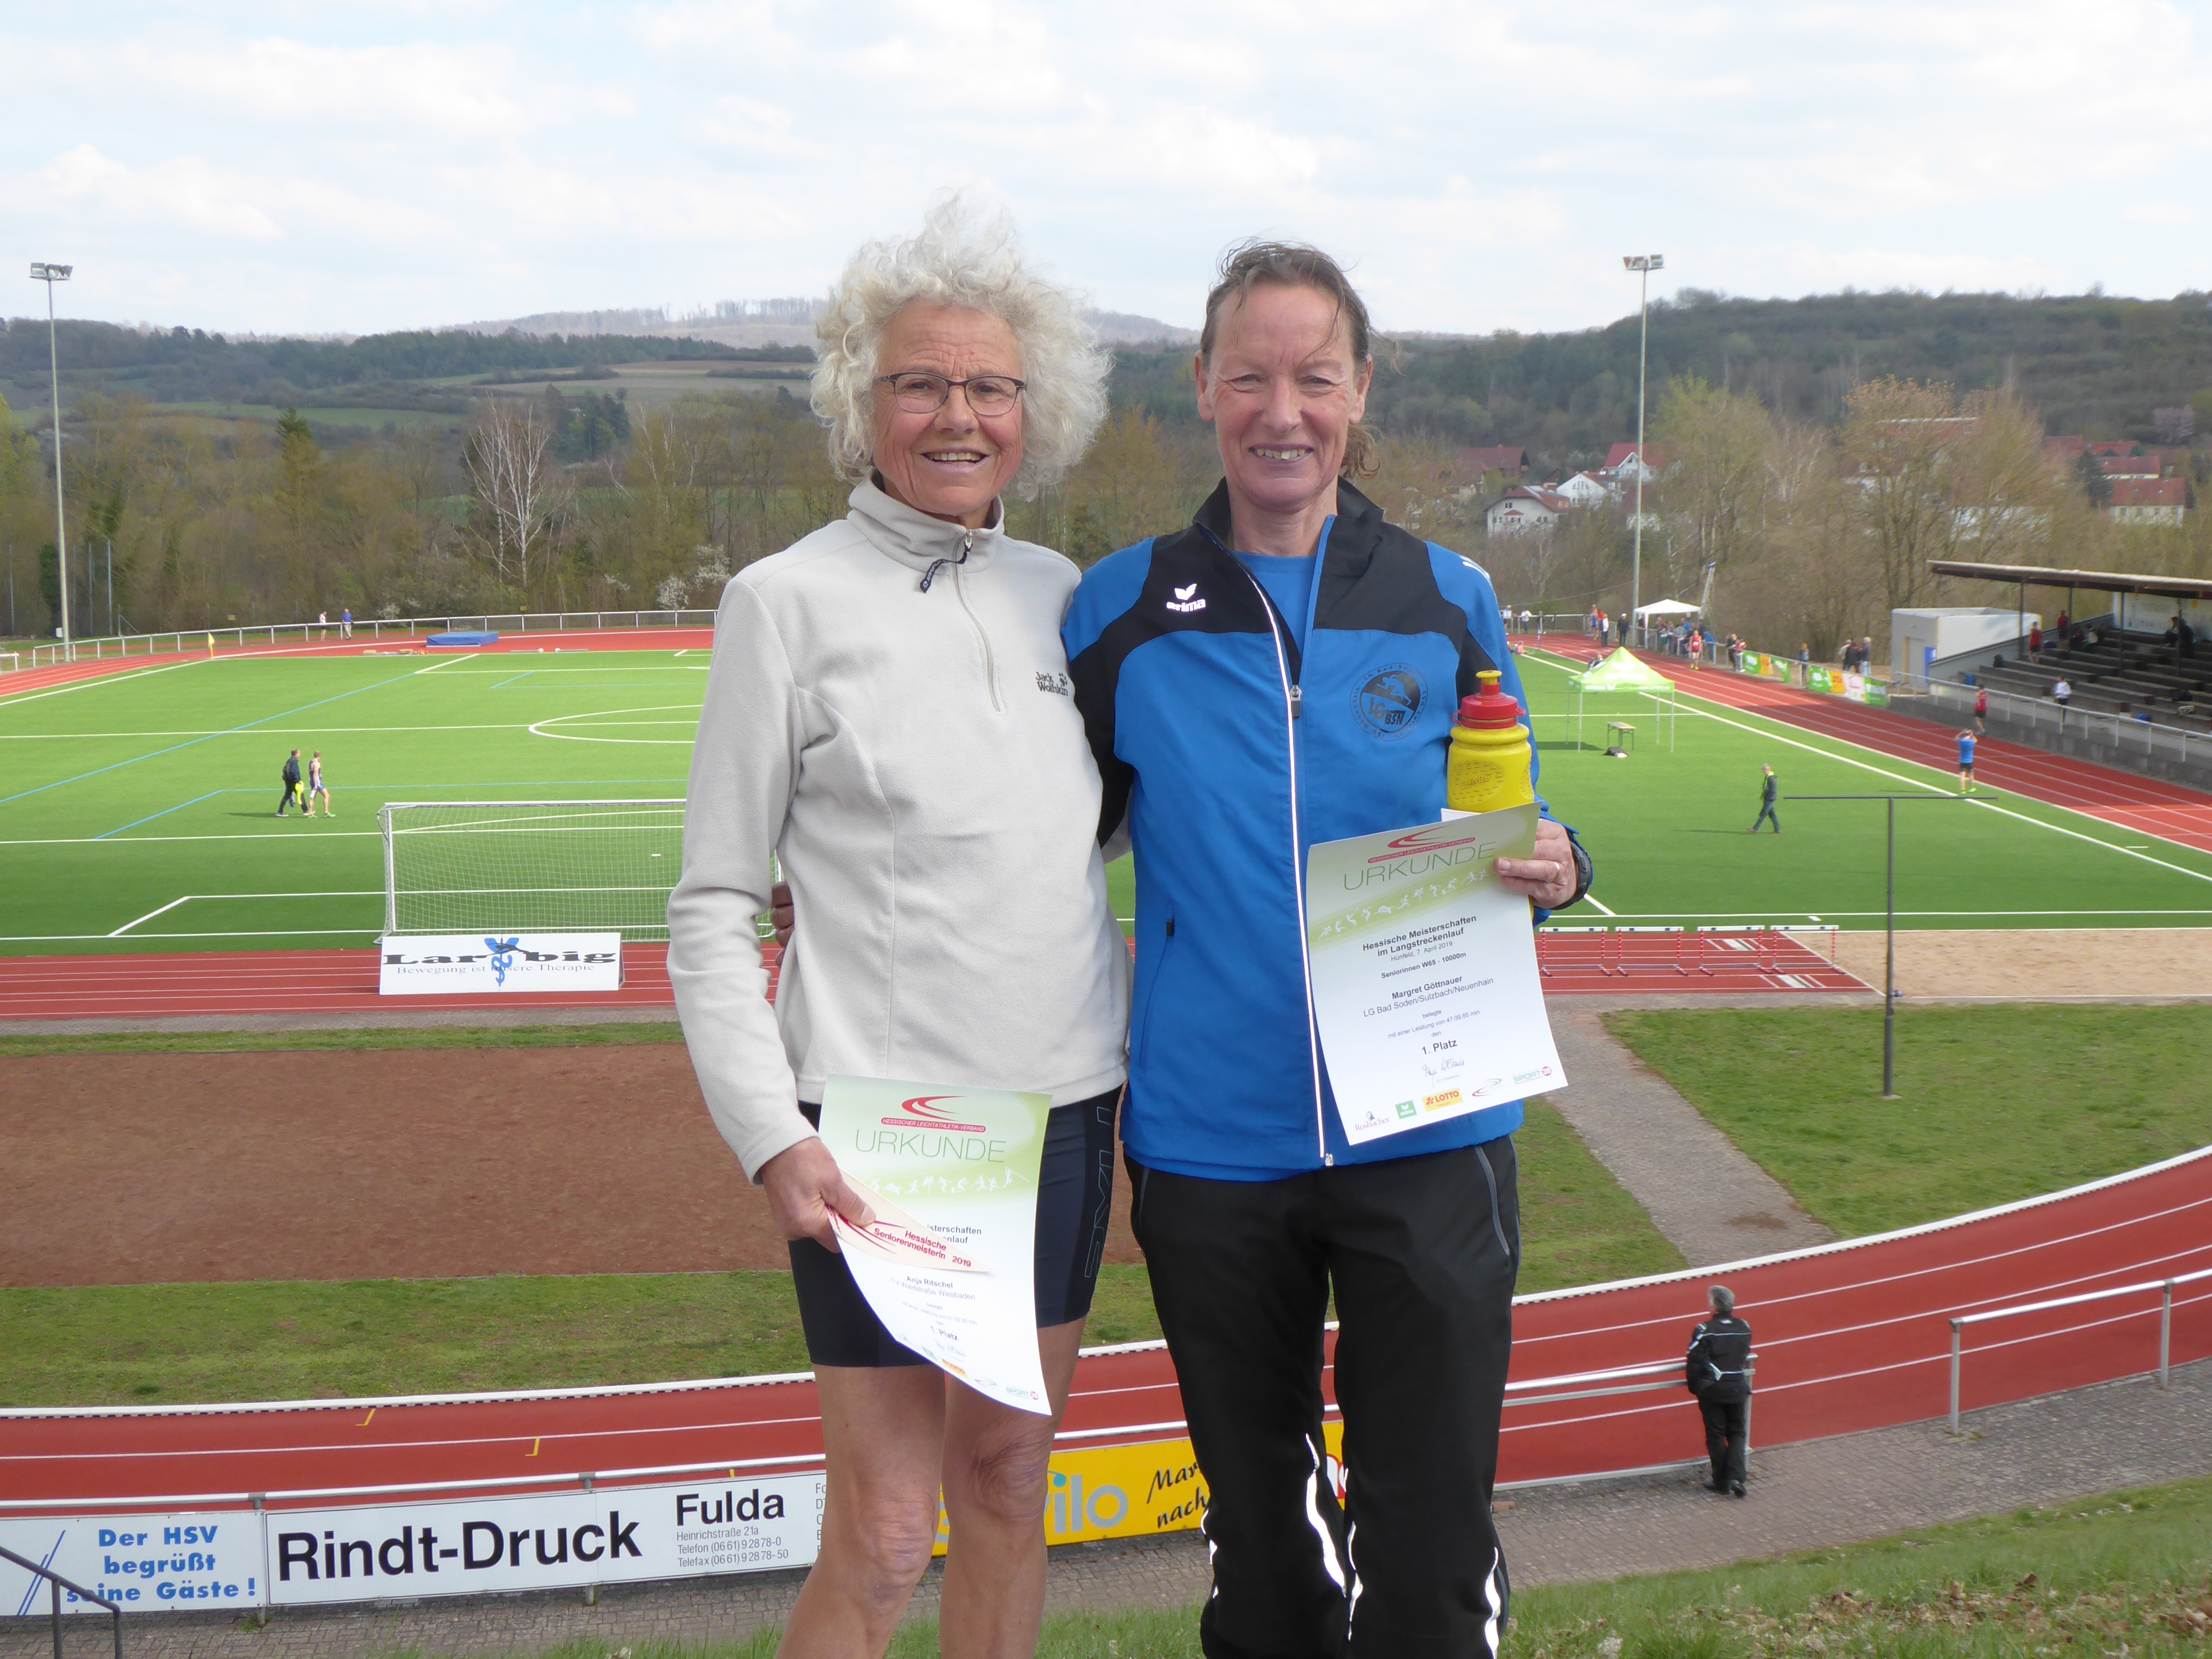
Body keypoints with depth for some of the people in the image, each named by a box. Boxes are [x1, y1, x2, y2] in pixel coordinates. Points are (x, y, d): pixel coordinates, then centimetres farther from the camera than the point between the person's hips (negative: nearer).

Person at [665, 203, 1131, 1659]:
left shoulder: (1063, 595, 9)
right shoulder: (790, 602, -5)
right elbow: (713, 909, -6)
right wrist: (773, 1138, -16)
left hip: (1065, 1106, 5)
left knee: (1008, 1484, 16)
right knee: (885, 1540, -3)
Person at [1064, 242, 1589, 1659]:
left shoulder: (1448, 602, 3)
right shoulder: (1124, 610, 2)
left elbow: (1507, 831, 12)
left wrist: (1549, 869, -10)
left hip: (1425, 1136, 0)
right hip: (1210, 1144, 1)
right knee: (1261, 1529, 14)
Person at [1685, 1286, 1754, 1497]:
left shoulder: (1704, 1331, -16)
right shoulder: (1744, 1329, 0)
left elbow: (1695, 1363, -13)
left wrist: (1695, 1387, 4)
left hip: (1712, 1392, -4)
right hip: (1738, 1389, 4)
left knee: (1716, 1435, 8)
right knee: (1738, 1433, 14)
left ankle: (1722, 1482, 12)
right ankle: (1737, 1477, -3)